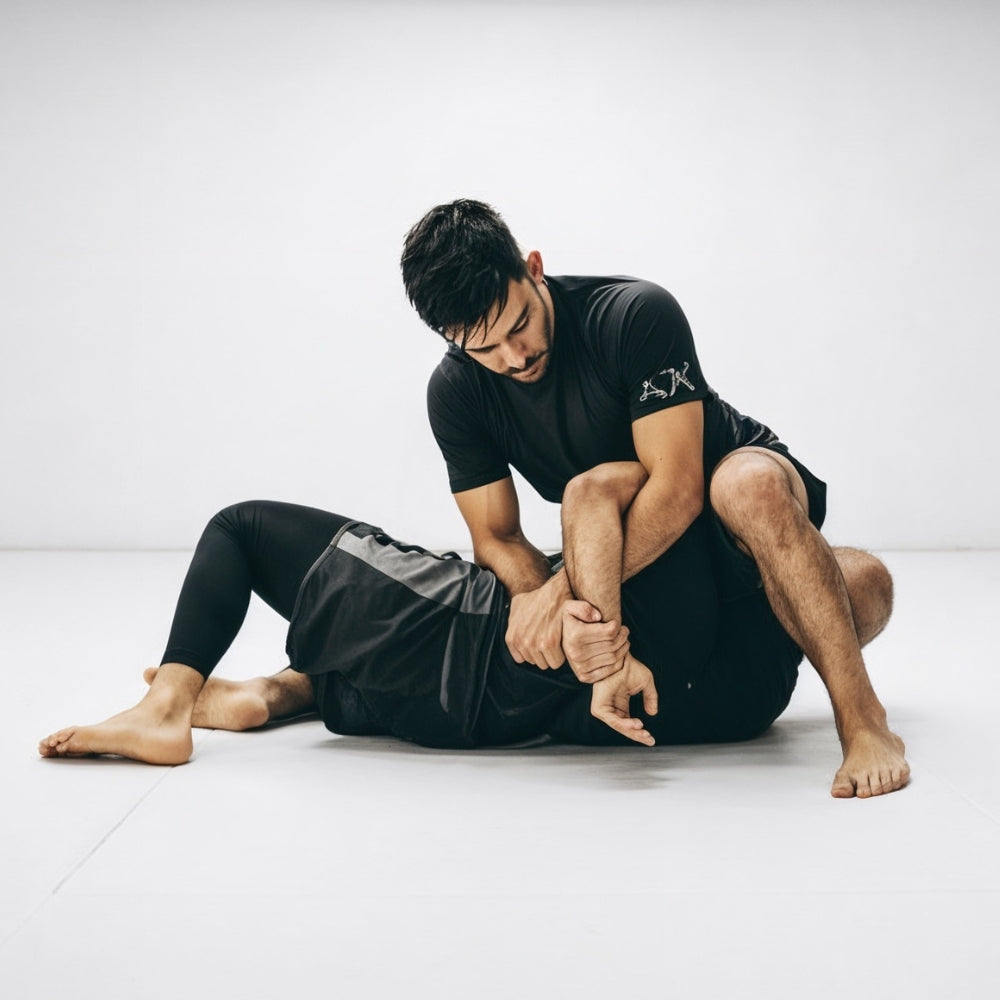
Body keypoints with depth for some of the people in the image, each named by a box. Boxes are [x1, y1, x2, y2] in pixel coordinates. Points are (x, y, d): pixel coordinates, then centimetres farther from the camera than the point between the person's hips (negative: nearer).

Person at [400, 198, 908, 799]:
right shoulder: (455, 393, -13)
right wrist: (542, 600, -33)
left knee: (746, 485, -40)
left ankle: (863, 720, -32)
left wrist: (566, 589, -41)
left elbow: (676, 490, -33)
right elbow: (496, 537, -11)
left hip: (754, 494, -7)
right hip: (636, 550, 7)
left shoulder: (639, 315, -28)